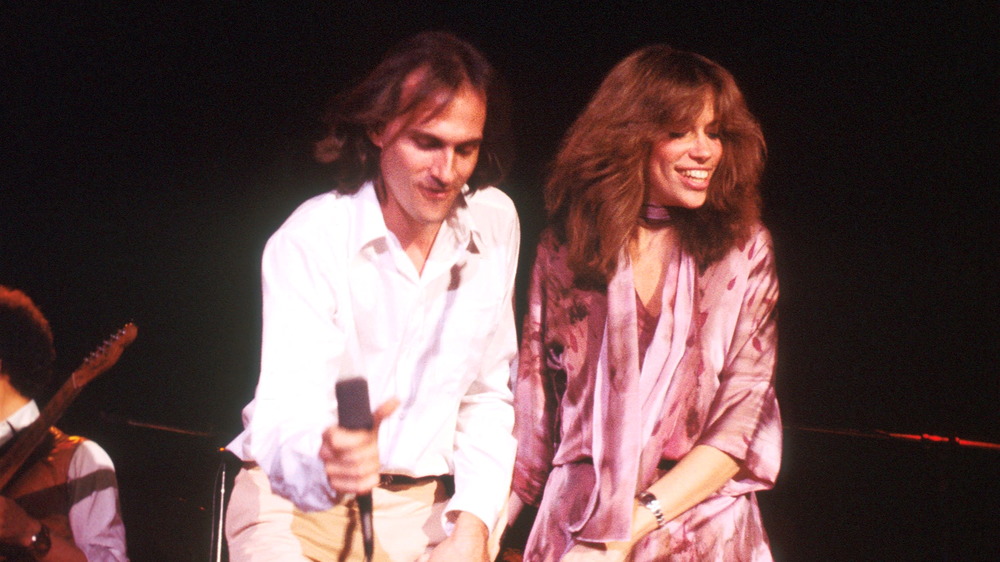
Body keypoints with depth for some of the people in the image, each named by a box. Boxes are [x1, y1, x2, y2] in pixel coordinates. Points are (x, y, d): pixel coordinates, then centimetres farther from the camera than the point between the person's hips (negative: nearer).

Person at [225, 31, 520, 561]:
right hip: (297, 499, -3)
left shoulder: (495, 223, 0)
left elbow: (487, 394, 9)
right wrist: (323, 462, -44)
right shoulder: (309, 242, -13)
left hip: (427, 508, 4)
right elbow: (283, 425, -22)